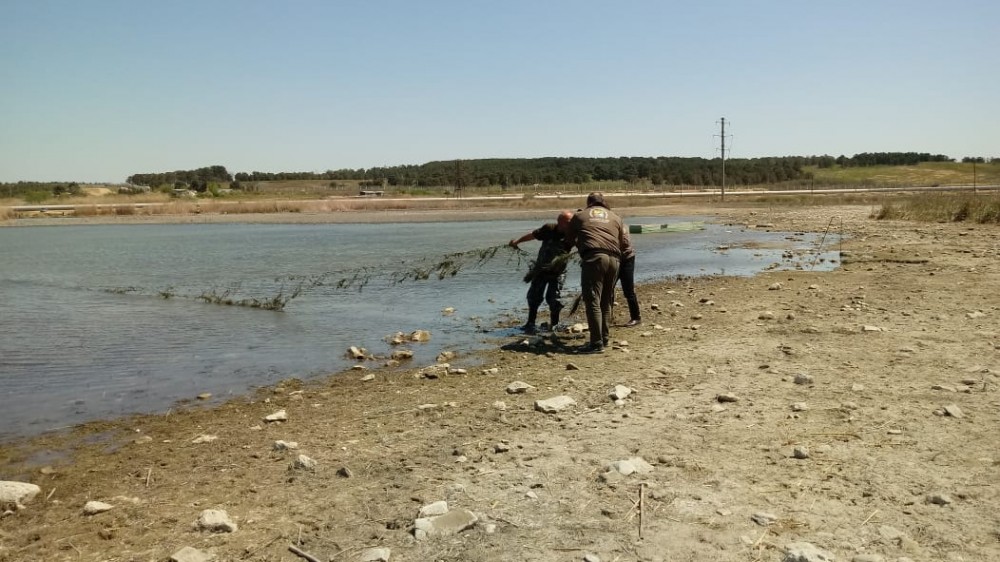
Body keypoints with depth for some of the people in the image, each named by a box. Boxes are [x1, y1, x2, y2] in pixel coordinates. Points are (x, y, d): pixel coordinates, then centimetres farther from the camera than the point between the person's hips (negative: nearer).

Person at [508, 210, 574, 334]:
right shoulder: (549, 229, -16)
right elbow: (533, 235, 1)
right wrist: (517, 241, 12)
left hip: (558, 271, -1)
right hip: (541, 268, 2)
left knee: (553, 298, -9)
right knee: (535, 296, 2)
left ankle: (554, 325, 9)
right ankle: (530, 323, 15)